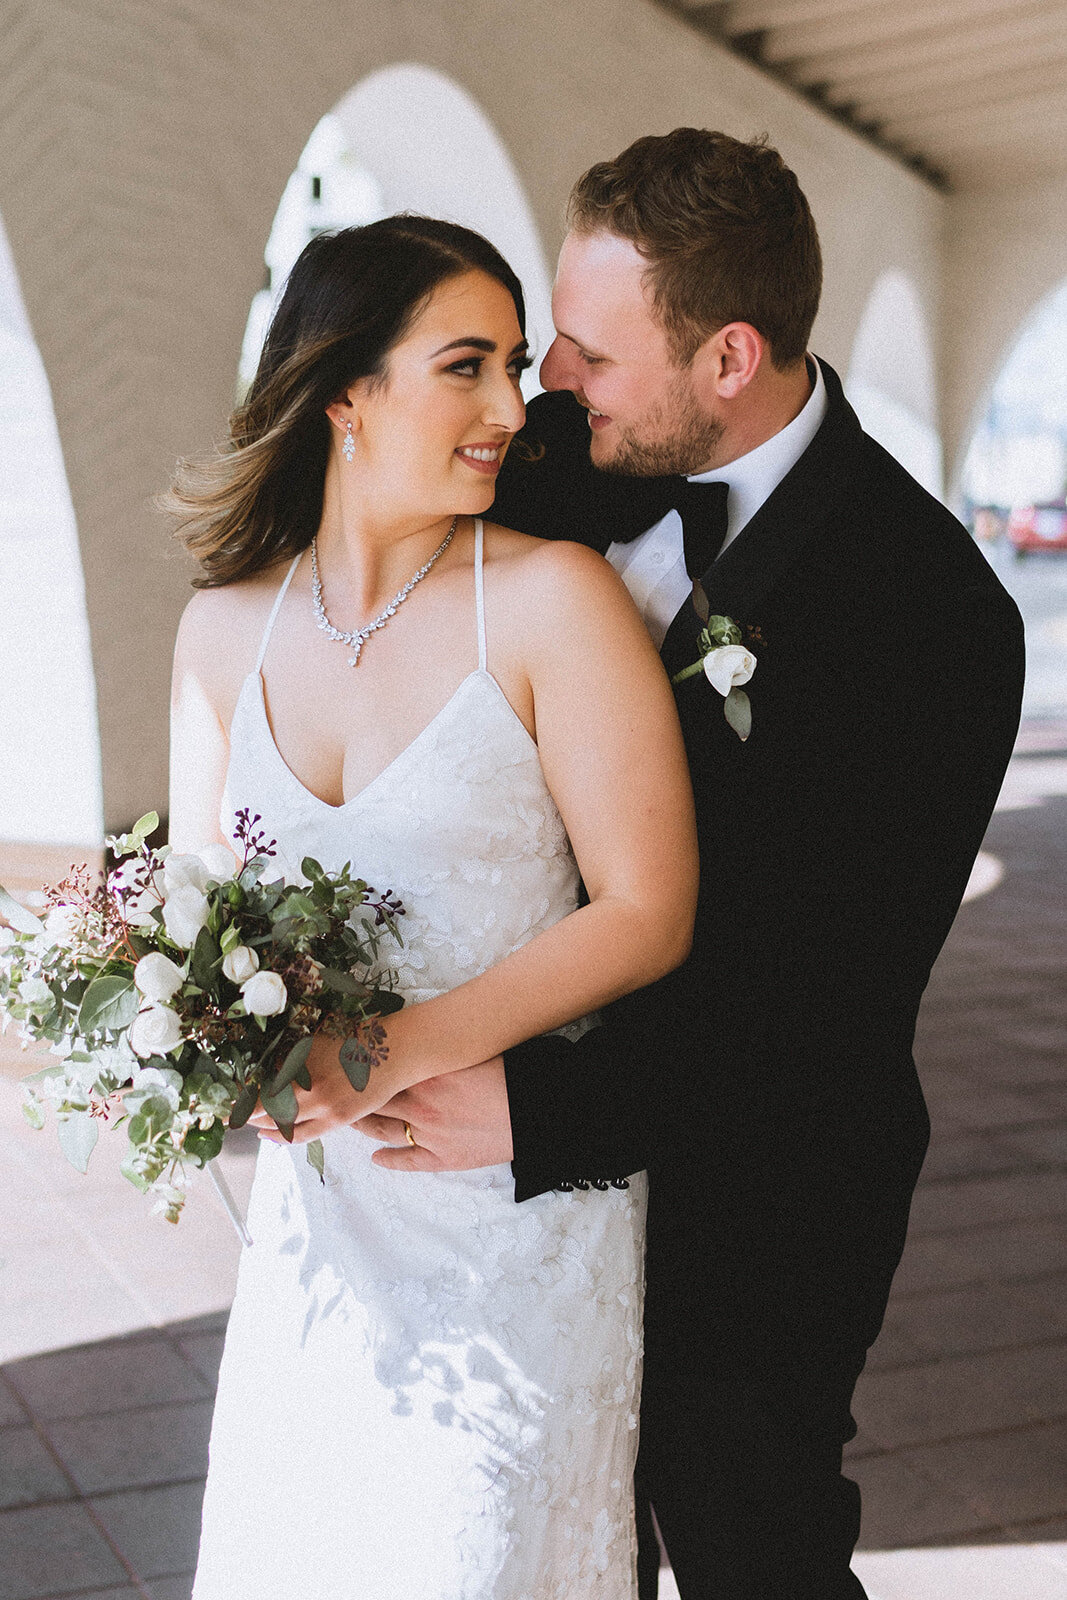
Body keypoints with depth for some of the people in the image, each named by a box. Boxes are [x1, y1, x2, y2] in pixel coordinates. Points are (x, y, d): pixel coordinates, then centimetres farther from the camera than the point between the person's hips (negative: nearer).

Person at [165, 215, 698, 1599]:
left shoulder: (555, 600, -15)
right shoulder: (223, 627, -1)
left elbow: (648, 912, -16)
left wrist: (411, 1046, -26)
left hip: (519, 1193, -4)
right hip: (316, 1191, 4)